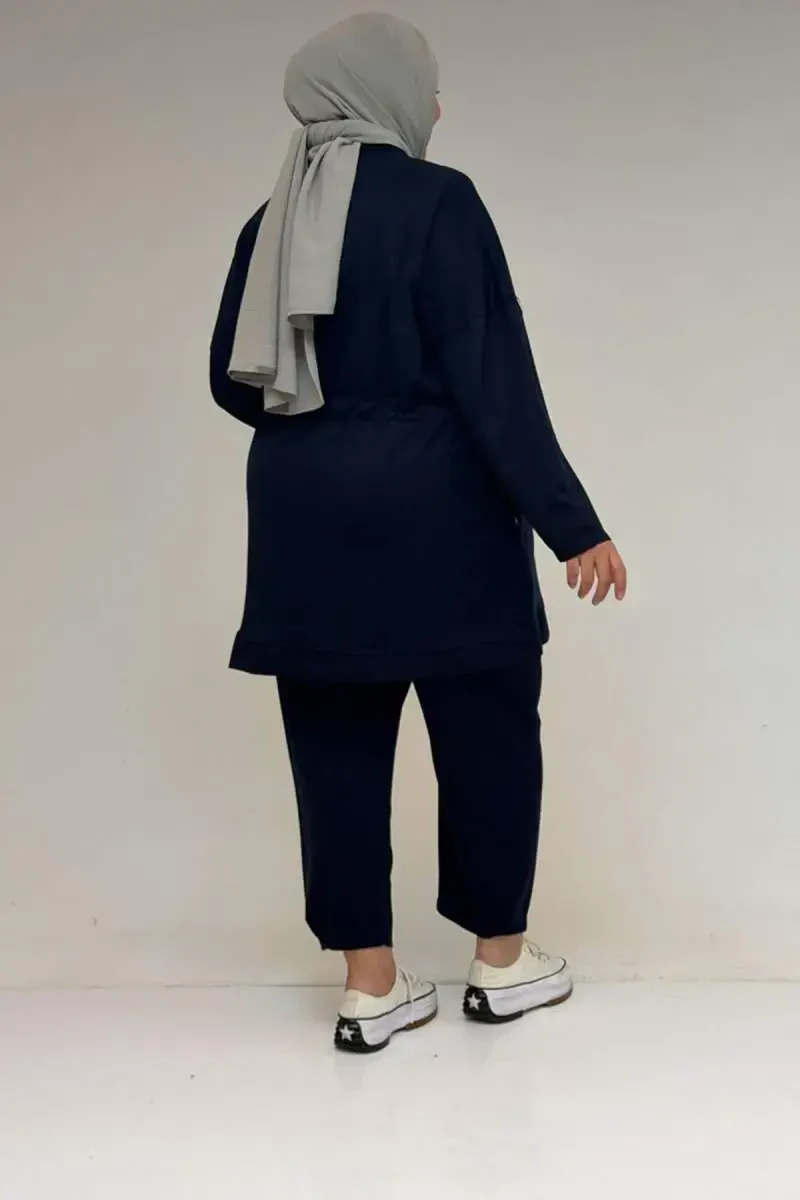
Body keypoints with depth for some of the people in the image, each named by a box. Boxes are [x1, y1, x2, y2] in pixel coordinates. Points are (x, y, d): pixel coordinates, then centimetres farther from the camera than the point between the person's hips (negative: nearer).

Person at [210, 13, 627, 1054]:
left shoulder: (272, 221, 7)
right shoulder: (436, 200, -10)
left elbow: (232, 379, 10)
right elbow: (492, 374, -16)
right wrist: (568, 521, -14)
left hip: (307, 517, 6)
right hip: (435, 511, -5)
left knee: (337, 741, 9)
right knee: (488, 727, 10)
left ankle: (371, 984, 14)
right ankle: (502, 960, 22)